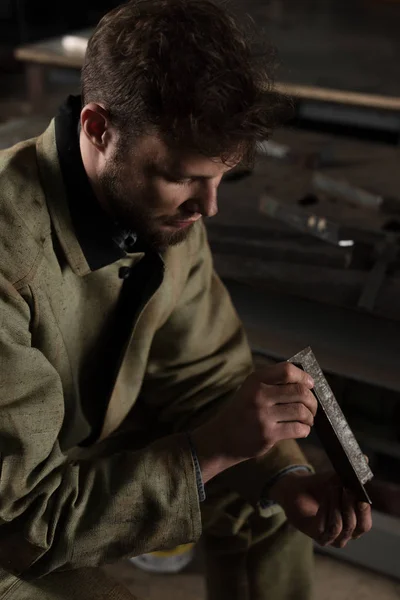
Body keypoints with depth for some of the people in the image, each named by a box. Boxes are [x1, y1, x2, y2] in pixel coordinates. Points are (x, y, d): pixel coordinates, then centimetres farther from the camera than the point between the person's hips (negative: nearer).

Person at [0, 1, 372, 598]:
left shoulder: (165, 208, -13)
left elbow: (205, 380, -4)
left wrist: (283, 477, -21)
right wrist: (211, 449, -35)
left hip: (95, 453, 6)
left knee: (273, 506, 1)